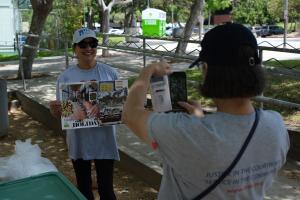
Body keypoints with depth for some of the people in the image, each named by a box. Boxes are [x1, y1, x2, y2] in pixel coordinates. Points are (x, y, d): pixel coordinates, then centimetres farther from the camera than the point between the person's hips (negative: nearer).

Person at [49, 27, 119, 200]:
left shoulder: (110, 73, -5)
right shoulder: (66, 77, -3)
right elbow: (61, 113, 2)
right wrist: (54, 110, -21)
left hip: (104, 141, -1)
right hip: (78, 142, 2)